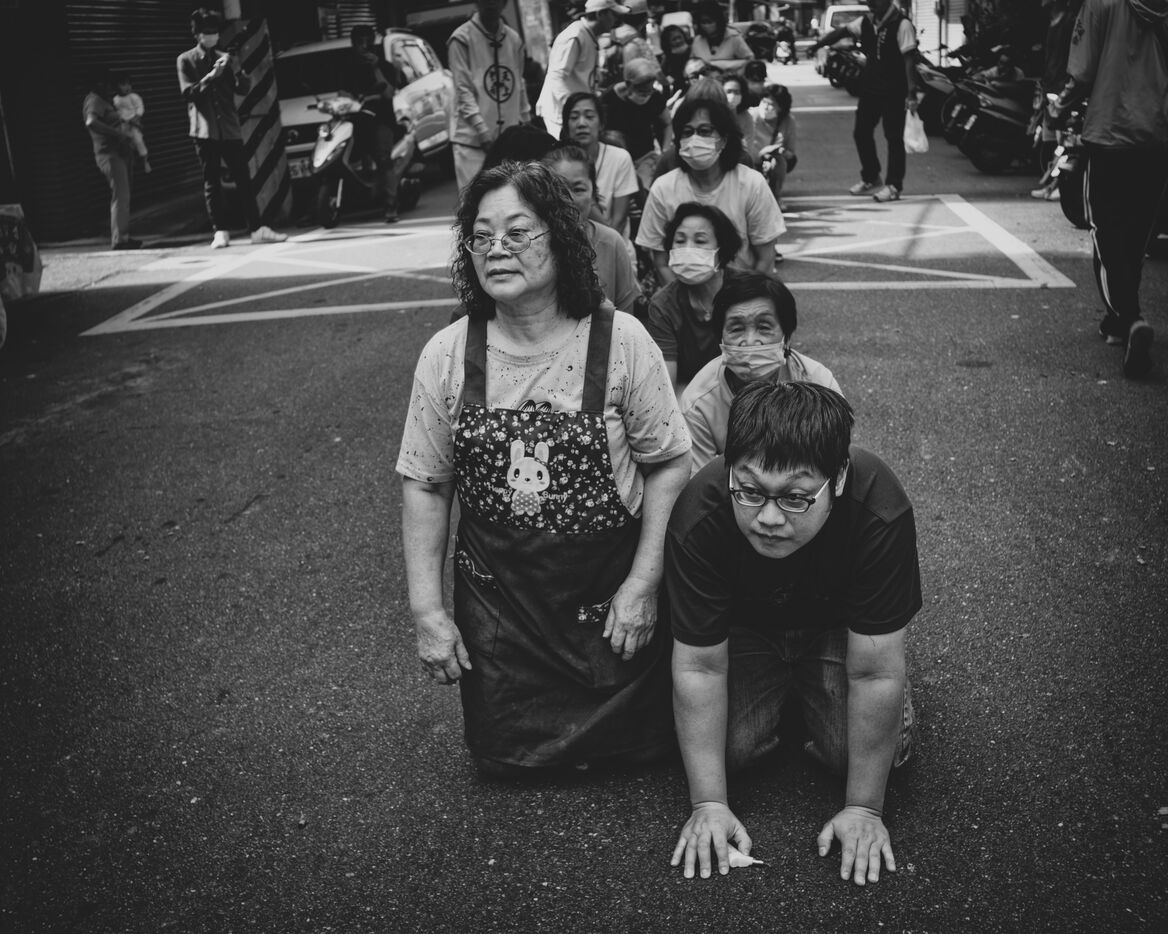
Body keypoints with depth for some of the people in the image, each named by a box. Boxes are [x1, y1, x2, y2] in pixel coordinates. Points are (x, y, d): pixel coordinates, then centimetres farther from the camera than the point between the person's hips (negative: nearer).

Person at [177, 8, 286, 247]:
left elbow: (244, 89, 4)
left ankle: (257, 228, -3)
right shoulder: (186, 60, 5)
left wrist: (236, 70, -16)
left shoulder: (225, 58, 13)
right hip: (205, 129, -2)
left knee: (243, 179, -2)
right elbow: (188, 93, -5)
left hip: (230, 128, 2)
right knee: (212, 182, -2)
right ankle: (220, 232, 0)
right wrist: (212, 75, -17)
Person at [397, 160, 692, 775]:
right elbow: (425, 486, -1)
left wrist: (643, 584, -10)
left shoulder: (621, 342, -12)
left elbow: (668, 464, -6)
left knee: (636, 744, 4)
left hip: (610, 590, -1)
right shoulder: (446, 356, -7)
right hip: (495, 594, 2)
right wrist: (427, 611, -4)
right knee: (505, 757, 6)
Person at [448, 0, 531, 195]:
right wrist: (484, 133, -14)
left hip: (510, 136, 5)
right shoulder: (461, 39, -5)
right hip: (472, 138, -5)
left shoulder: (514, 38, 12)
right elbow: (463, 91, -9)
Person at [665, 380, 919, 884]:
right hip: (743, 628, 1)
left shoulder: (880, 514, -38)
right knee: (729, 745, -20)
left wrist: (864, 809, -25)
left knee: (881, 747, -19)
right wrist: (708, 804, -24)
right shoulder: (697, 520, -34)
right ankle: (779, 693, 15)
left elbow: (875, 674, -31)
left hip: (838, 626, 0)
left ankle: (808, 690, 15)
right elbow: (699, 667, -25)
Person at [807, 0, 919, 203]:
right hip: (870, 87, 7)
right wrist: (818, 43, -2)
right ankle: (870, 179, 28)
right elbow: (841, 31, 11)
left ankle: (894, 186, 5)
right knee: (861, 133, 12)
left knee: (894, 137, -2)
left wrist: (911, 93, -21)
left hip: (894, 91, -7)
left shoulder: (901, 24, -15)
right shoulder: (866, 22, 5)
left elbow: (909, 60, -17)